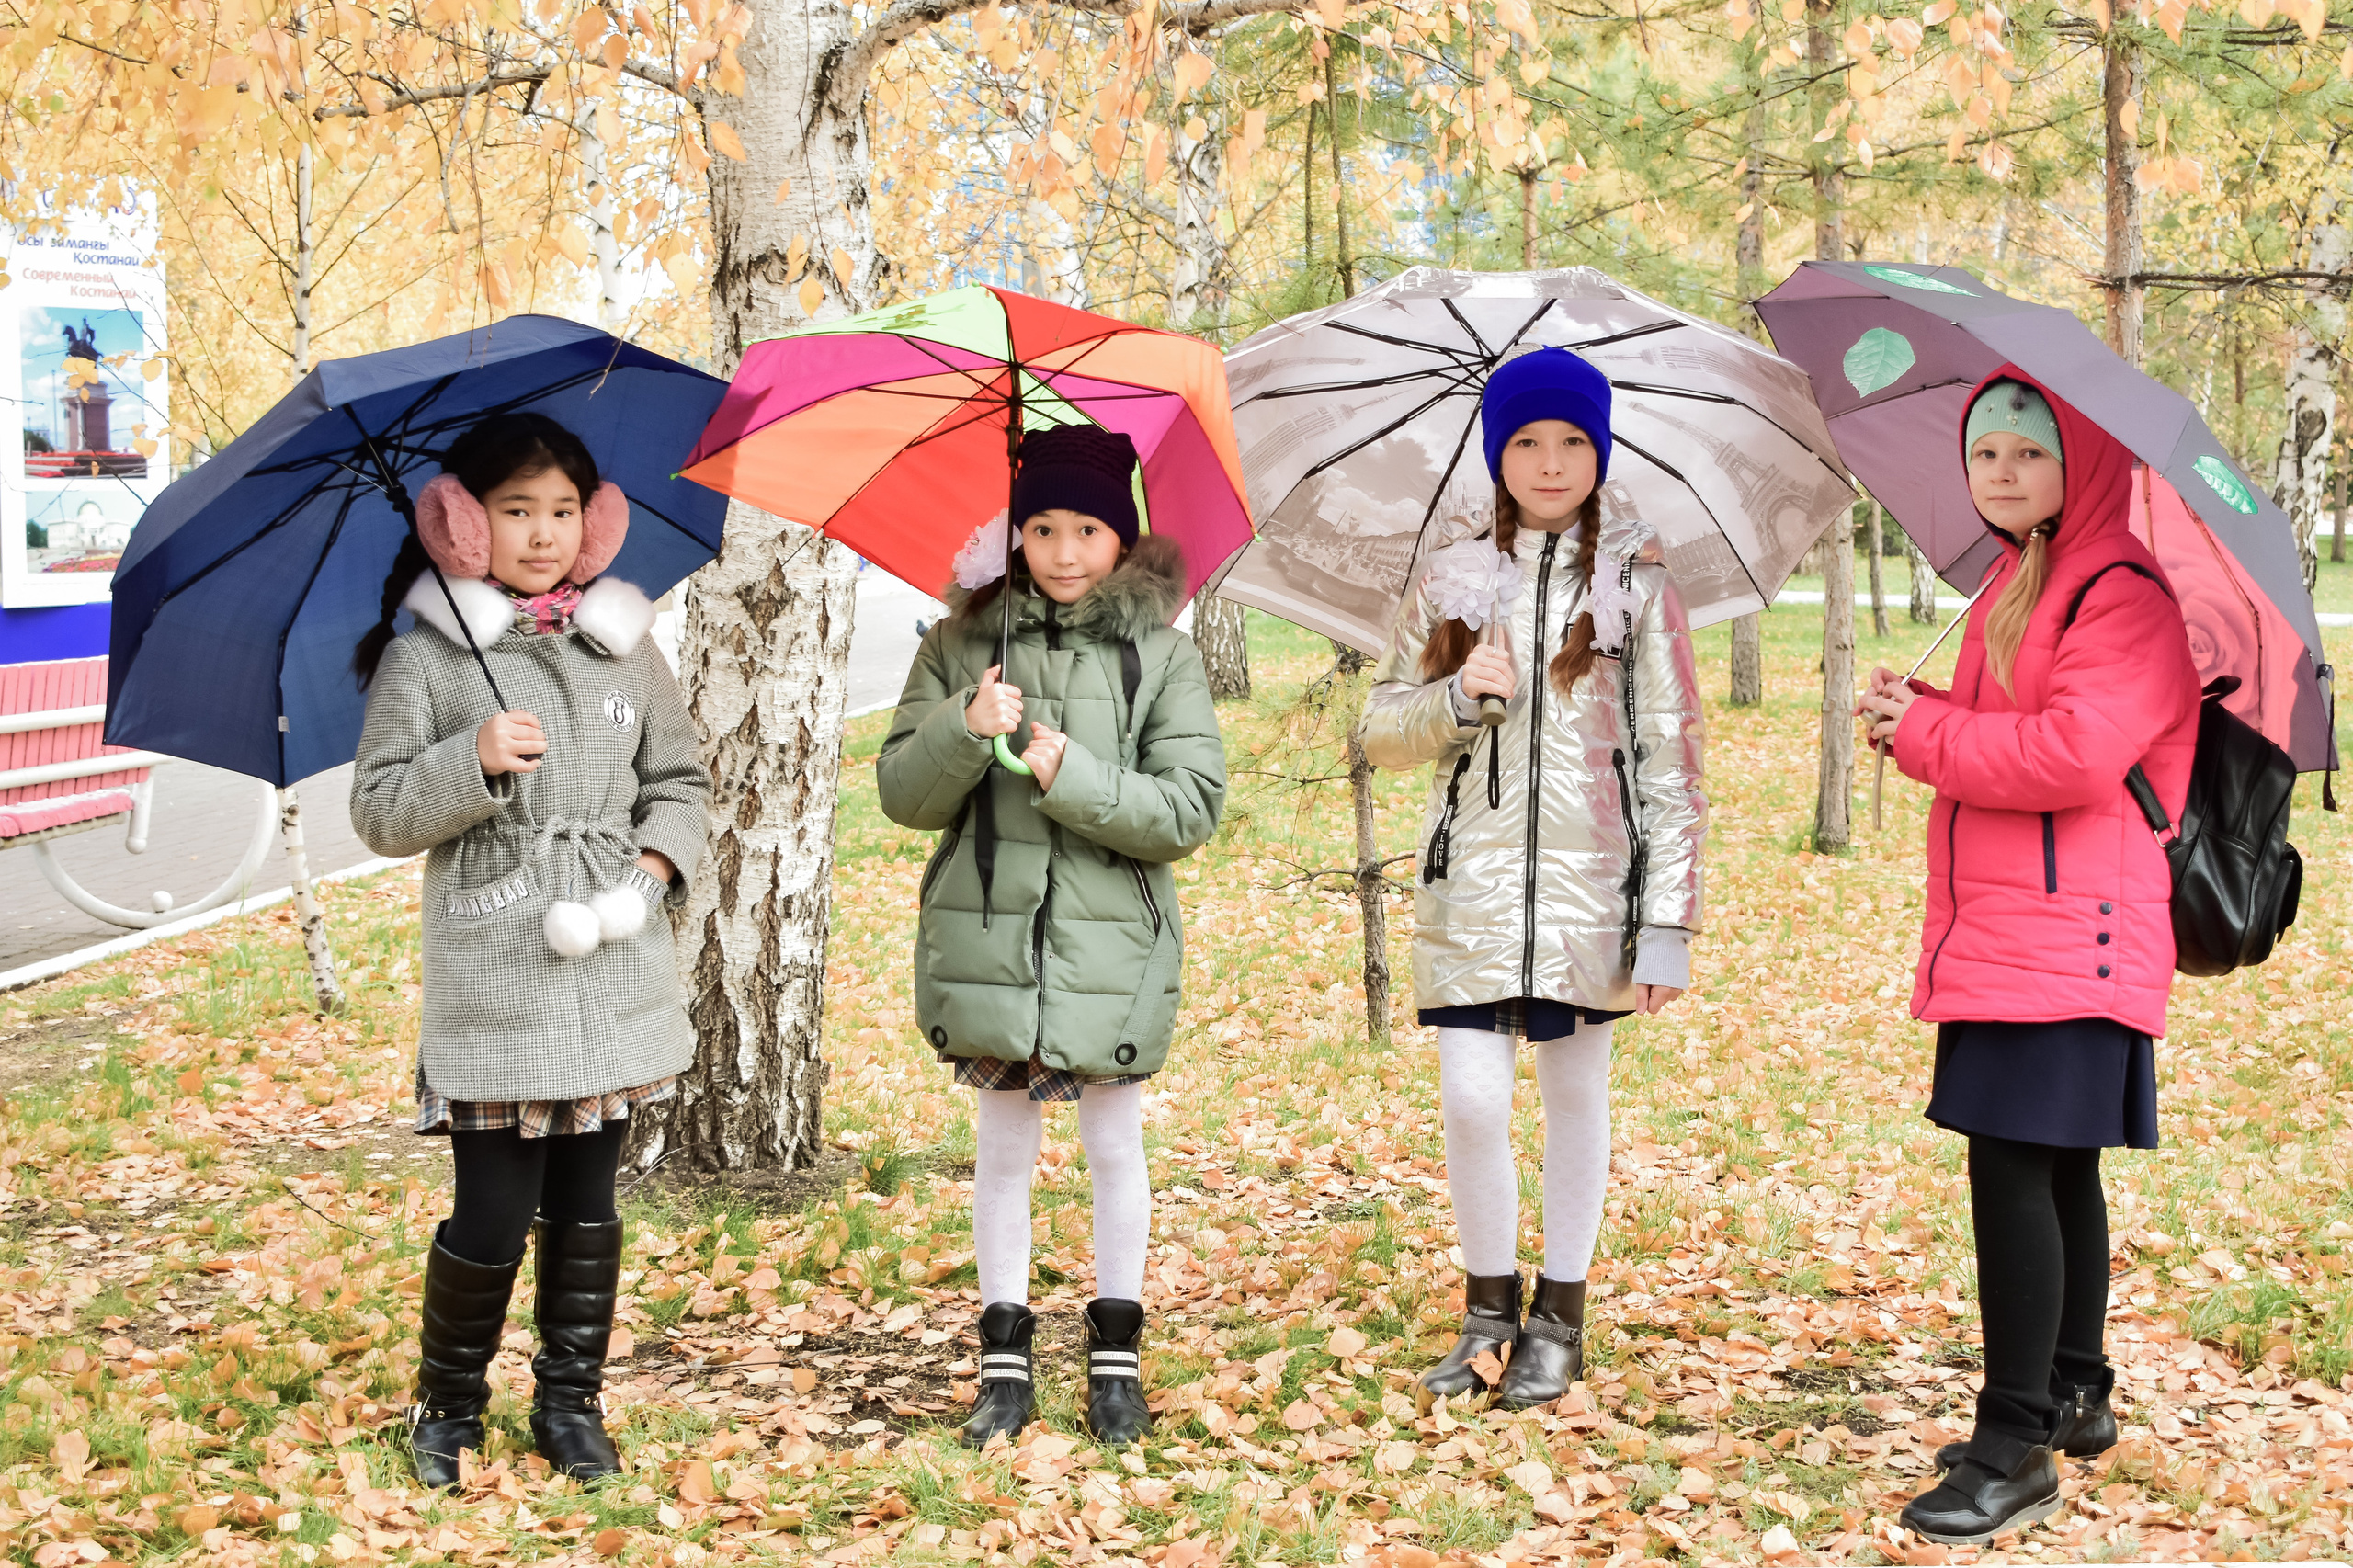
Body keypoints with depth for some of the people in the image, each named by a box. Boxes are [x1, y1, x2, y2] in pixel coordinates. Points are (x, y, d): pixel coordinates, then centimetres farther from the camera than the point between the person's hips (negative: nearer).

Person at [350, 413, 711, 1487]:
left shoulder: (623, 643, 10)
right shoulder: (425, 656, -2)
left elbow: (680, 776, 17)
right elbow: (380, 811, -3)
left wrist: (661, 856, -1)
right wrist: (474, 762, -18)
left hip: (613, 969, 4)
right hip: (493, 975, -4)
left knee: (586, 1204, 11)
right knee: (495, 1213, -3)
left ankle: (571, 1404, 25)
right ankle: (446, 1407, 19)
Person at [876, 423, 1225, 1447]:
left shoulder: (1161, 653, 1)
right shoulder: (962, 642, 4)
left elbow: (1192, 809, -6)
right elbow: (902, 794, 1)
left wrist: (1072, 775, -18)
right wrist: (963, 731, -18)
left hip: (1112, 942, -1)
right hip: (988, 936, 1)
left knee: (1114, 1151, 8)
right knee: (1002, 1151, 9)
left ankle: (1116, 1356, 23)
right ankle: (1006, 1359, 20)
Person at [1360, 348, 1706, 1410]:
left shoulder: (1637, 592, 2)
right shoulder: (1451, 584, 8)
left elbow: (1673, 767, 0)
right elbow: (1382, 732, 11)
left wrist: (1669, 922, -7)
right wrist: (1457, 697, -10)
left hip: (1589, 882, -1)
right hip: (1475, 878, 1)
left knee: (1576, 1089, 6)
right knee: (1470, 1097, -5)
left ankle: (1558, 1321, 19)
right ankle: (1488, 1308, 14)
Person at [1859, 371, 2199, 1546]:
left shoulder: (2126, 598, -13)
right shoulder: (2013, 592, 18)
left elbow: (2075, 753, -25)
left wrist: (1924, 732, -13)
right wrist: (1922, 720, 4)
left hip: (2067, 932, -10)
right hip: (2001, 925, 10)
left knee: (2014, 1165, -12)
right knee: (2051, 1170, 17)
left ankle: (2016, 1447, -7)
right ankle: (2074, 1395, 30)